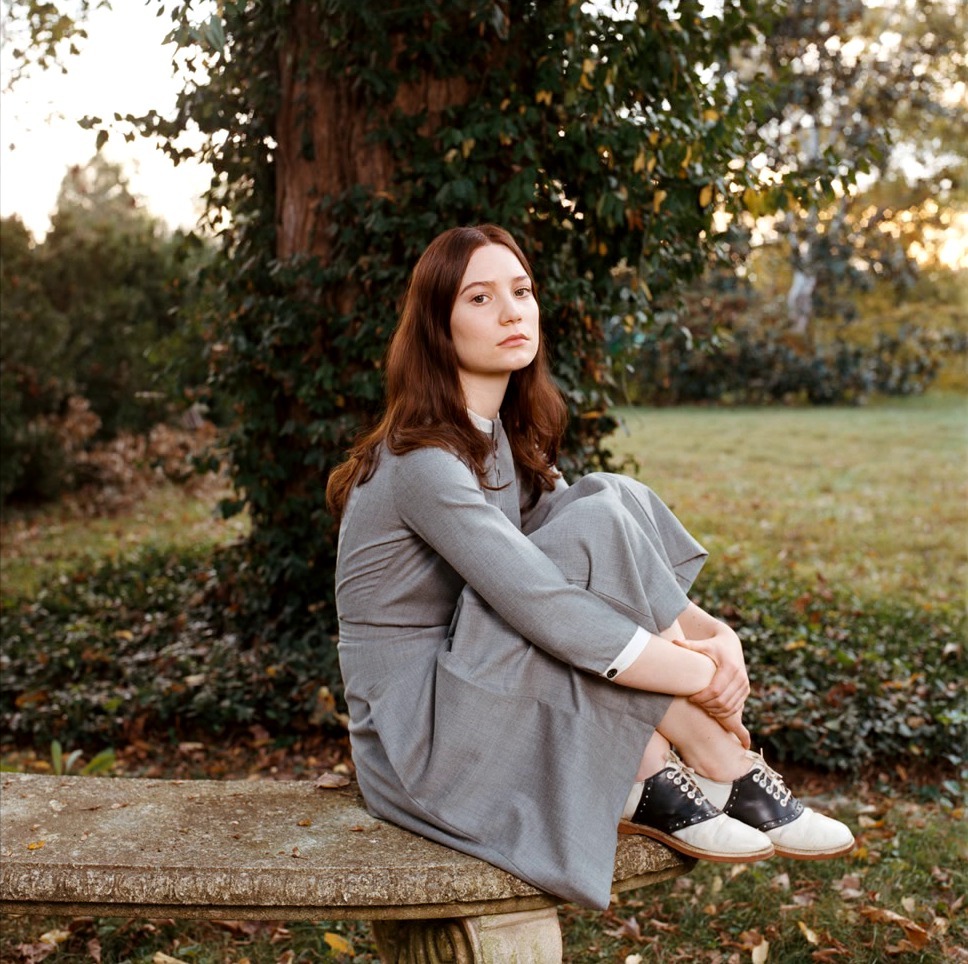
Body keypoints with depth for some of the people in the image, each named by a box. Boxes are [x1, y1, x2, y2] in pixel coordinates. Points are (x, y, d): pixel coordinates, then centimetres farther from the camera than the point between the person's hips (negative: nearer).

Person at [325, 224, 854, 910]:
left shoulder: (508, 440, 8)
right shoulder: (424, 461, -20)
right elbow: (546, 612, -29)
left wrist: (712, 632, -13)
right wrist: (700, 673, -21)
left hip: (473, 690, 8)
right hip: (418, 740, -8)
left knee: (613, 499, -9)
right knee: (598, 527, -23)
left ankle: (649, 782, -13)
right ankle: (726, 771, -12)